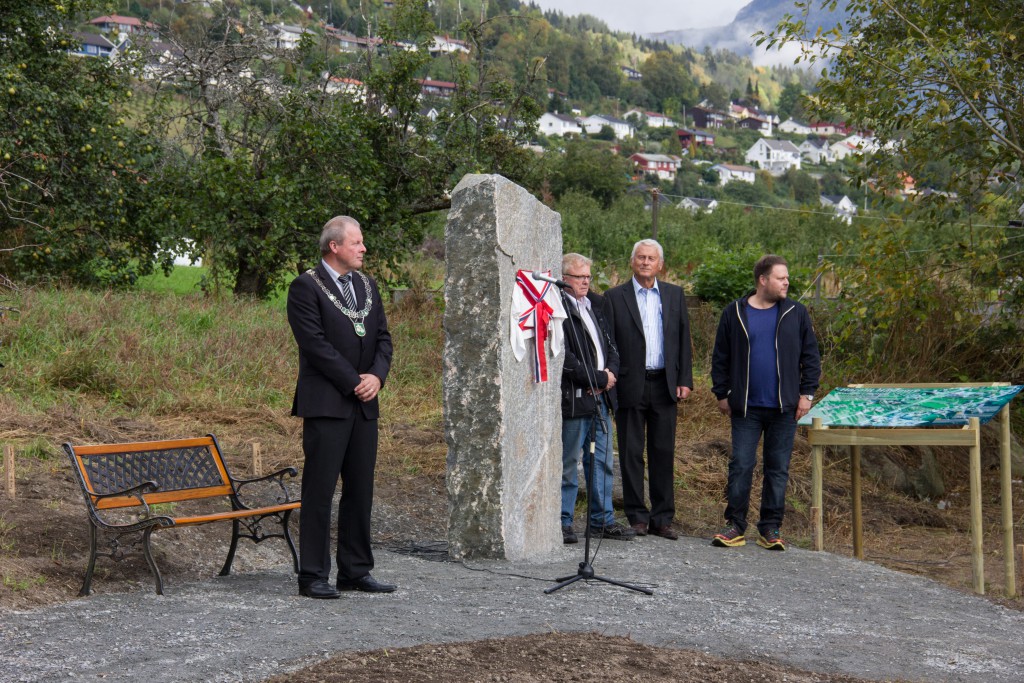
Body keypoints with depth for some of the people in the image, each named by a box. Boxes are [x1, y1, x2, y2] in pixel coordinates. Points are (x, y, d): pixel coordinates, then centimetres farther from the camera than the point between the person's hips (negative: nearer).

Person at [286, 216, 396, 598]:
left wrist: (377, 376, -4)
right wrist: (354, 382, -13)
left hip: (364, 404, 7)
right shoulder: (305, 287, -6)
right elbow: (315, 343, -14)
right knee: (319, 491, -4)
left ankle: (355, 571, 18)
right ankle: (313, 576, 3)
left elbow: (383, 337, 14)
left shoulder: (367, 286, 17)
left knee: (361, 490, 10)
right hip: (326, 404, -7)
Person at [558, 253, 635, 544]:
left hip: (600, 398, 8)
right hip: (573, 398, -8)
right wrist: (600, 379, -11)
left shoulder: (595, 305, 16)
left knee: (602, 462, 12)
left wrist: (610, 372, 0)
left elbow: (611, 346, 21)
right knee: (567, 464, 0)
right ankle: (562, 521, 10)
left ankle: (602, 519, 21)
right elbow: (565, 359, -18)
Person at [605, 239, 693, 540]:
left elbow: (684, 340, 10)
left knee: (664, 453, 5)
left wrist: (685, 380, 3)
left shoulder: (675, 295, 11)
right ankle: (637, 517, 11)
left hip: (664, 385, 2)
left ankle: (662, 518, 13)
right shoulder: (614, 297, 2)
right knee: (631, 454, 3)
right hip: (630, 386, -2)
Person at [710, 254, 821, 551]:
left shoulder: (796, 313, 4)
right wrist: (722, 394, 3)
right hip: (746, 407, -1)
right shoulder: (734, 313, 2)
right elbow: (720, 358, 6)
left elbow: (810, 356, 7)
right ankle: (735, 526, 8)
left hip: (783, 407, 1)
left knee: (778, 468, 6)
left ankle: (770, 529, 15)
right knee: (740, 466, 0)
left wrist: (806, 393, 1)